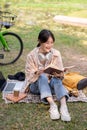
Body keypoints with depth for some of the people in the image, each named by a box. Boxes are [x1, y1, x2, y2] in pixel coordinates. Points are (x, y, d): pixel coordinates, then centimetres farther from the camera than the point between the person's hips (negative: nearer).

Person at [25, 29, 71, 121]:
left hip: (50, 84, 2)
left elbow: (60, 72, -4)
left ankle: (63, 106, -51)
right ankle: (52, 105, -47)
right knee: (42, 77, -34)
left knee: (56, 80, -32)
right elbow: (29, 74, -8)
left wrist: (59, 74, -28)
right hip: (36, 85, -1)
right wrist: (37, 73, -30)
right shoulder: (32, 55, -9)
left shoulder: (56, 54, -4)